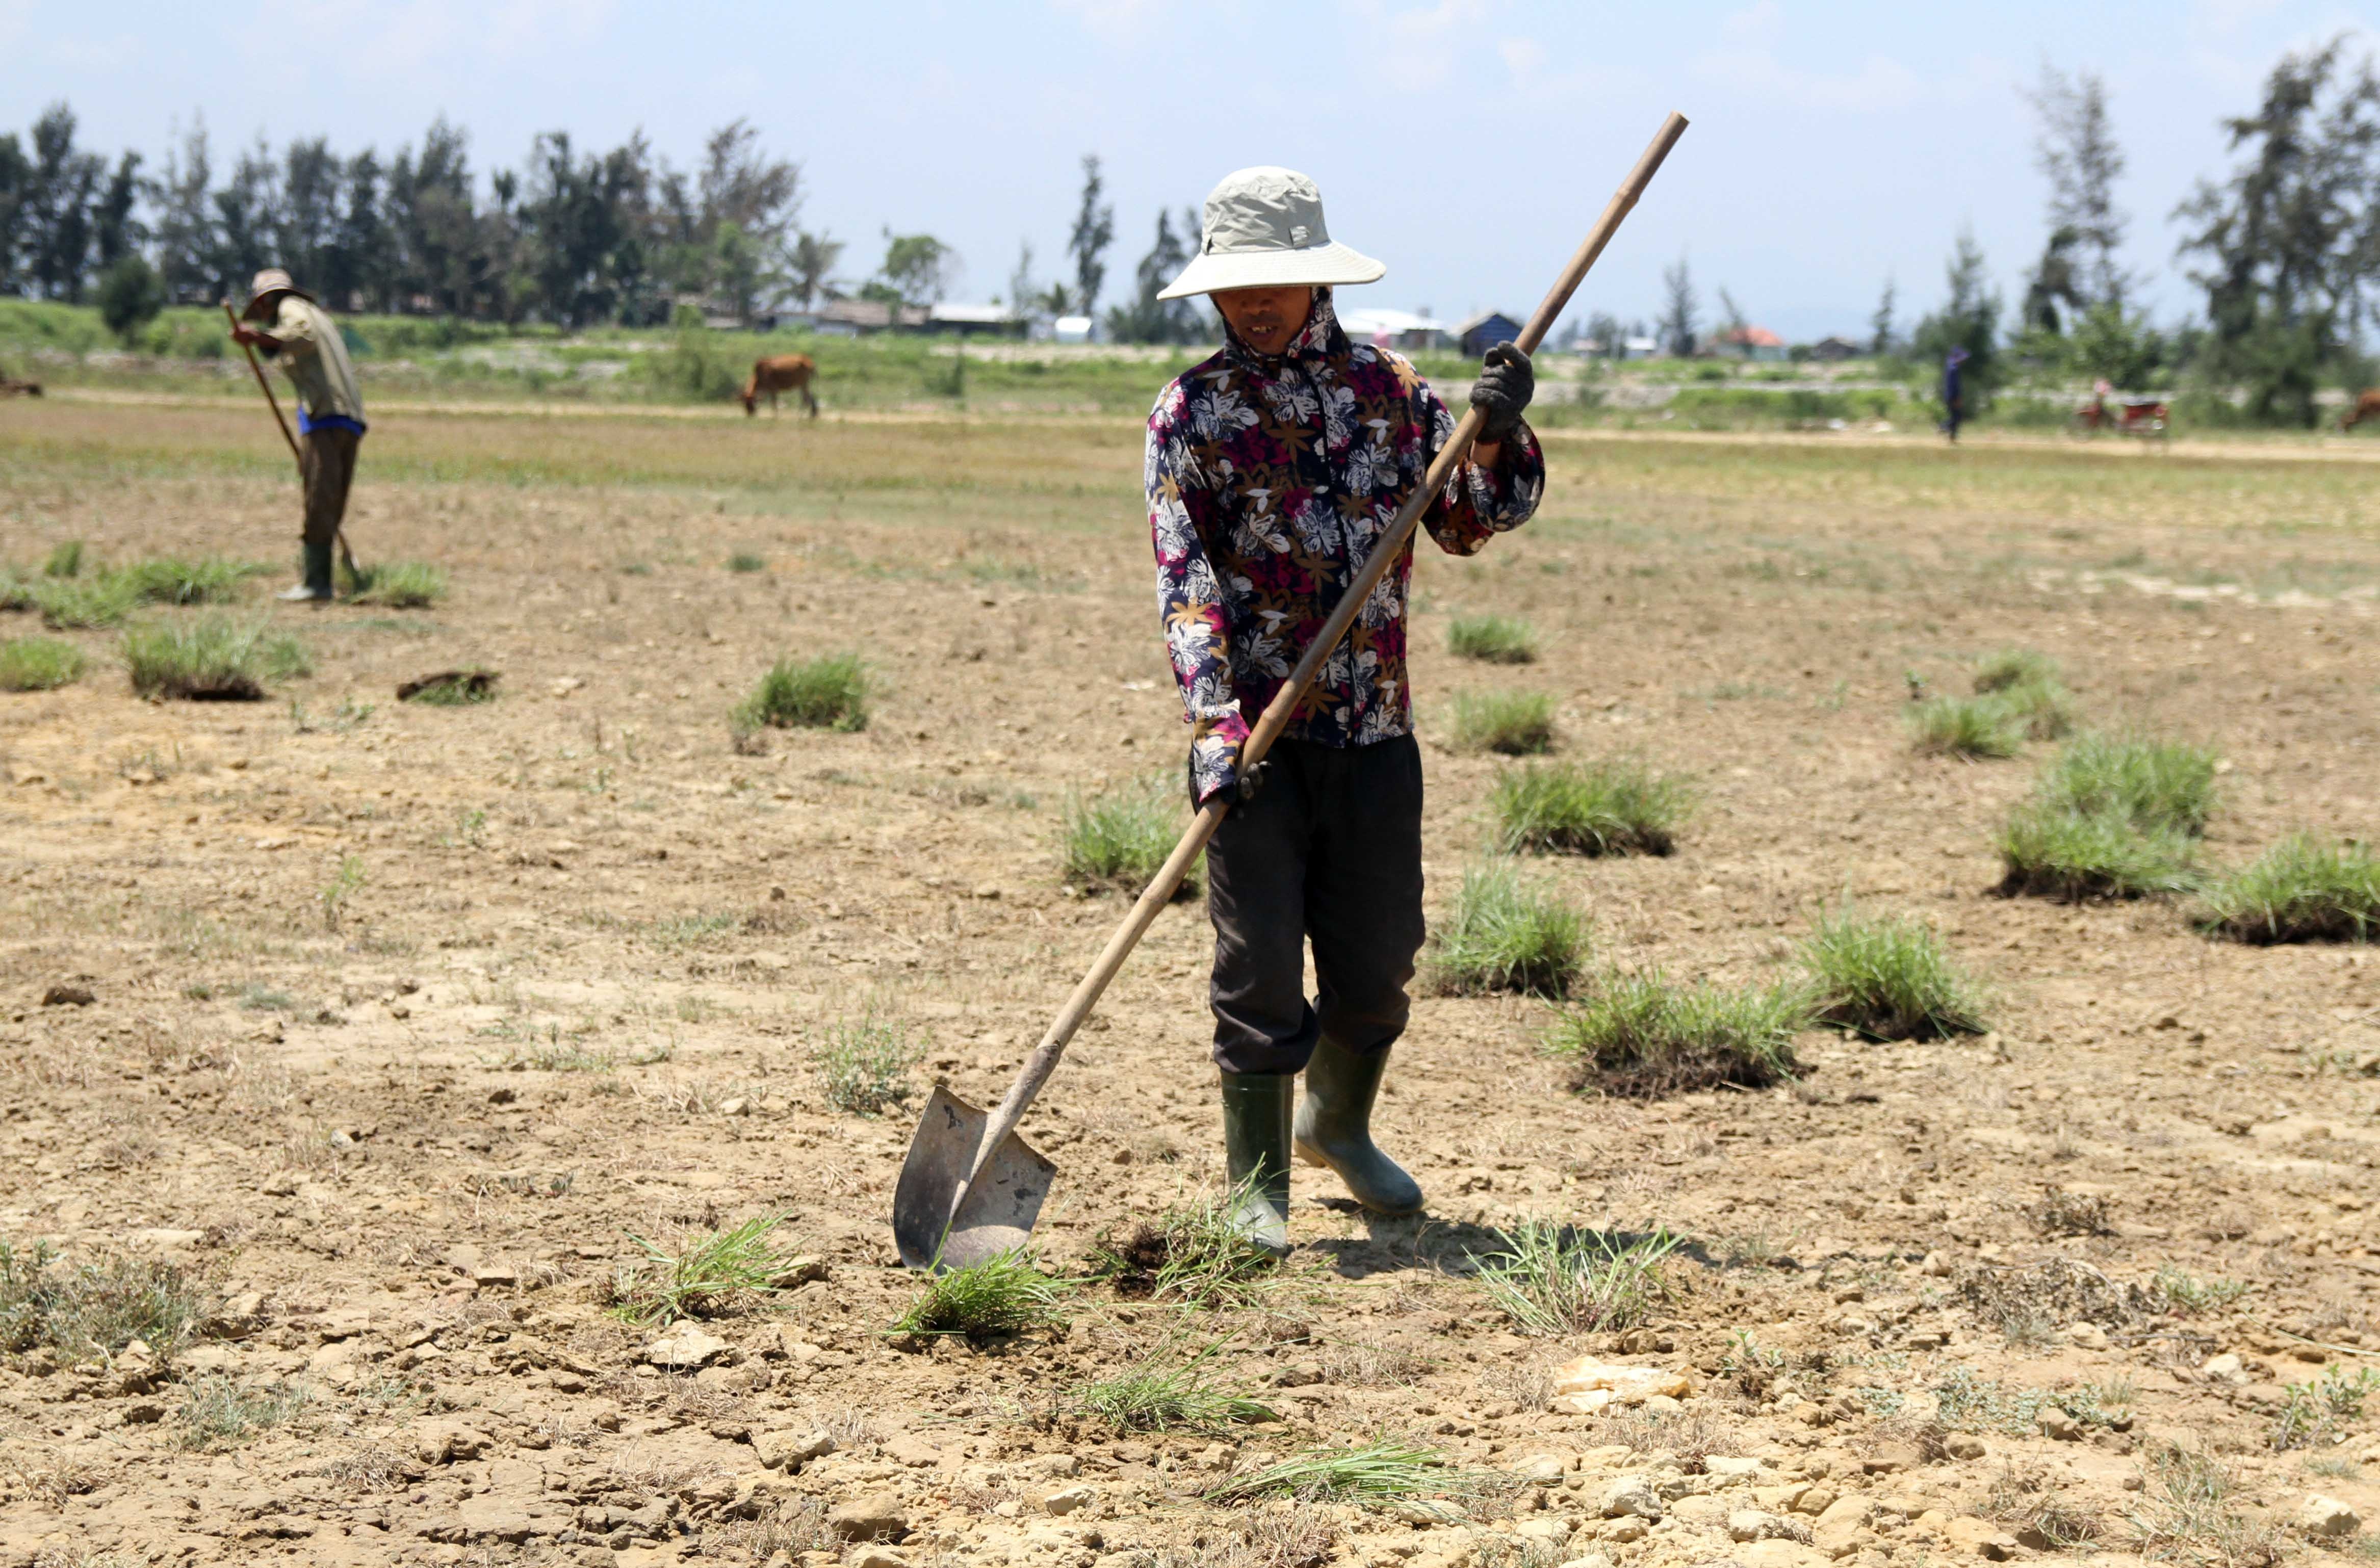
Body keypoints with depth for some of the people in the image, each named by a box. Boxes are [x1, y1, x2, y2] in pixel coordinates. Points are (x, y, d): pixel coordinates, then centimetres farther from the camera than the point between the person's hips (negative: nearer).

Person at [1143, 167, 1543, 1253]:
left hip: (1375, 727, 3)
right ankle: (1257, 1190, 7)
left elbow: (1469, 523, 12)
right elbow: (1183, 574, -11)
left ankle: (1338, 1124, 37)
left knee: (1378, 955, 11)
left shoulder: (1388, 388, 9)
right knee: (1261, 964, -4)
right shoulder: (1193, 411, -1)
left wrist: (1494, 435, -9)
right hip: (1255, 733, -3)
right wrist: (1216, 723, -23)